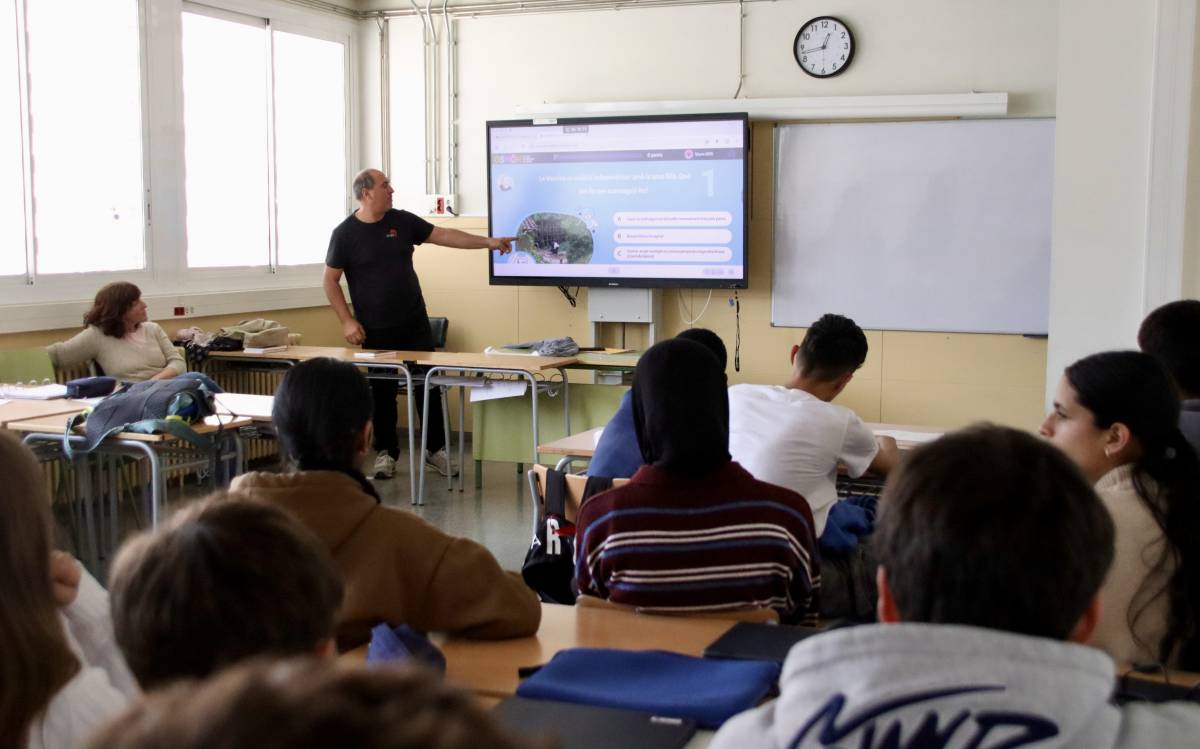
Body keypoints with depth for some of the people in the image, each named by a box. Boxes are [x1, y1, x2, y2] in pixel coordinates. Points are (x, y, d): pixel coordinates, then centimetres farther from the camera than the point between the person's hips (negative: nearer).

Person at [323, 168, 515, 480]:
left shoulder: (402, 221, 4)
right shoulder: (345, 233, -6)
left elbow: (444, 235, 7)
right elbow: (330, 281, -2)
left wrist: (488, 242, 3)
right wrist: (347, 321, -8)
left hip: (415, 324, 3)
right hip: (376, 331, -3)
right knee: (382, 391, 4)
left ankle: (435, 449, 15)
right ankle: (386, 452, 19)